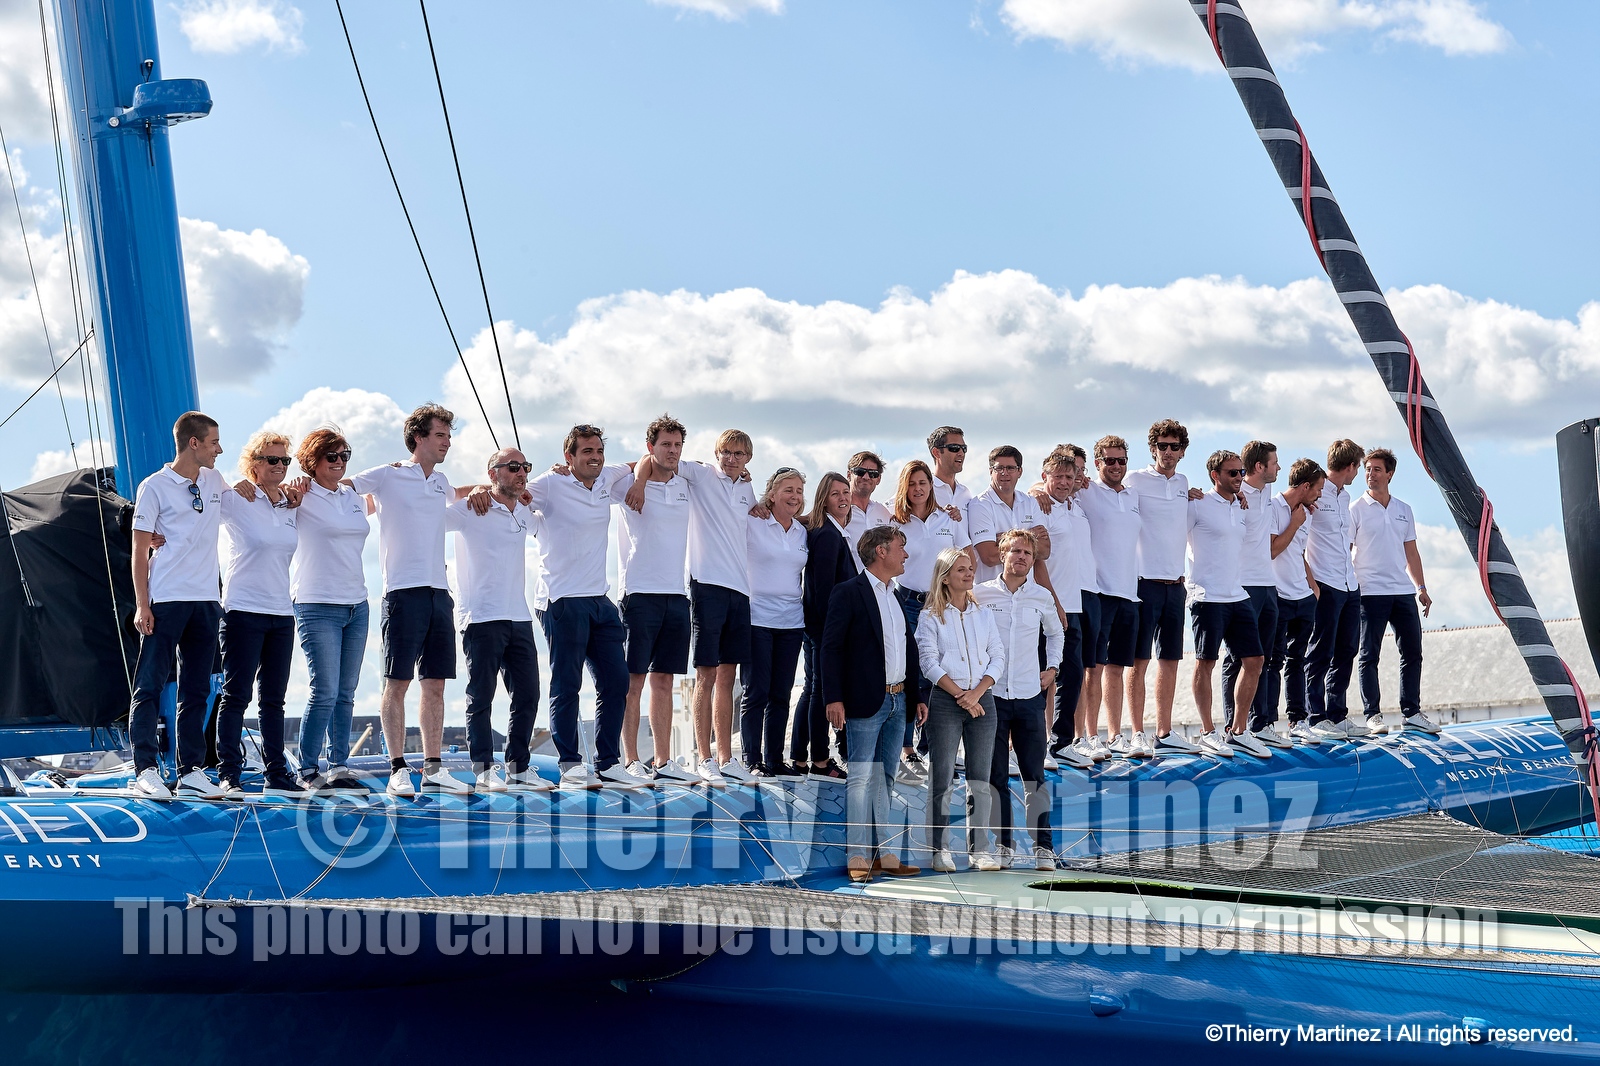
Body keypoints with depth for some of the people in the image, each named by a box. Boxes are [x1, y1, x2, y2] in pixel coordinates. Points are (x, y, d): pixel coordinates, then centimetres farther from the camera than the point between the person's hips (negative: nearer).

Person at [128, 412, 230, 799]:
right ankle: (146, 769, -6)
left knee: (196, 690, 7)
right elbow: (140, 550, -3)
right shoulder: (155, 487, -2)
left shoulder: (215, 482, 14)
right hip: (166, 600, -6)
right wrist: (142, 605, -11)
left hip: (206, 599, 6)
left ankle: (191, 771, 11)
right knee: (150, 686, -7)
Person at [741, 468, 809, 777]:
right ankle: (753, 761, 1)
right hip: (758, 620, -5)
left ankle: (775, 759, 13)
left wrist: (804, 605, 16)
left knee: (781, 695, 7)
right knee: (756, 693, -5)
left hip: (791, 621, 5)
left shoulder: (803, 532, 12)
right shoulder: (751, 524, -2)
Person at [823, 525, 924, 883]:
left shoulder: (896, 597, 17)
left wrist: (917, 694, 16)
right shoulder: (848, 593, -6)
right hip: (866, 702, -7)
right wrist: (834, 698, -16)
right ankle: (858, 858, -3)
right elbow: (831, 647, -10)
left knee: (884, 779, 10)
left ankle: (885, 854, 12)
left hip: (897, 701, 7)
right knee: (862, 778, -6)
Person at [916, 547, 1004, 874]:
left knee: (980, 778, 3)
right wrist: (960, 695, -14)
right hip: (945, 700, -3)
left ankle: (979, 848, 7)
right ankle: (940, 848, 1)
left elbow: (998, 657, 7)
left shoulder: (984, 614, 13)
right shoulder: (930, 617, 2)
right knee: (942, 777, -4)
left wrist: (977, 693, -8)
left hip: (982, 700, 3)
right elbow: (929, 663, -5)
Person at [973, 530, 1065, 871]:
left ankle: (1043, 845, 2)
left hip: (1030, 695, 1)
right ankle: (1003, 843, 8)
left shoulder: (1042, 597, 7)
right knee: (995, 775, 1)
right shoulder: (980, 594, 0)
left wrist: (1052, 667, 16)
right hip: (991, 695, -1)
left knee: (1034, 773, -1)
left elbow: (1055, 632, 26)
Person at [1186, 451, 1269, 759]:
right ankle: (1208, 734, 7)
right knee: (1205, 663, -1)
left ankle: (1238, 731, 13)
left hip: (1238, 596, 7)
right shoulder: (1198, 504, -6)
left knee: (1254, 660, 4)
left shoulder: (1241, 507, 15)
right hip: (1207, 596, -7)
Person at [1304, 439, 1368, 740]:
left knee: (1345, 653, 10)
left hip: (1350, 587, 8)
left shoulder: (1345, 497, 17)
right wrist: (1310, 582, -16)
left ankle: (1337, 715, 16)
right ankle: (1316, 718, -1)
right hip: (1325, 587, -8)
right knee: (1321, 654, -5)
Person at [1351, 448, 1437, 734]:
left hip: (1403, 592, 5)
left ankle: (1411, 713, 13)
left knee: (1412, 652, 5)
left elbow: (1411, 552, 18)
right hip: (1371, 592, -5)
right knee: (1370, 656, -3)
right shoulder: (1356, 509, -2)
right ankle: (1372, 715, 2)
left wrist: (1421, 587, 12)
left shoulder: (1404, 510, 13)